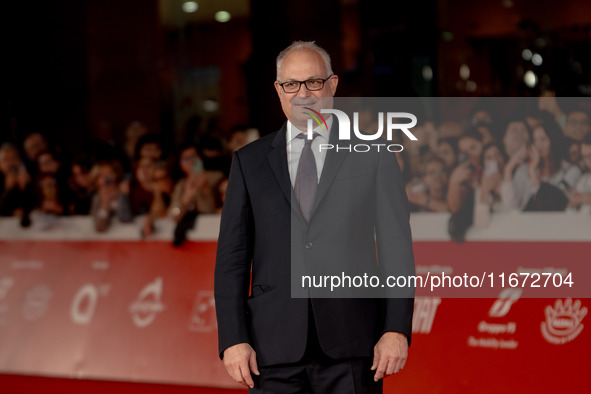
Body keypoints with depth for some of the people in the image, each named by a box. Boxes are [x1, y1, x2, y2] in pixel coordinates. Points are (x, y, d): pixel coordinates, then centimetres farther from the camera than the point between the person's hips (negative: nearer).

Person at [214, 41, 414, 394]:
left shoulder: (373, 154, 8)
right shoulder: (250, 161, 12)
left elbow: (396, 248, 4)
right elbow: (232, 256, 8)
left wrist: (397, 329, -6)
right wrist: (233, 339, -2)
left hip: (351, 345, -1)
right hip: (275, 348, 1)